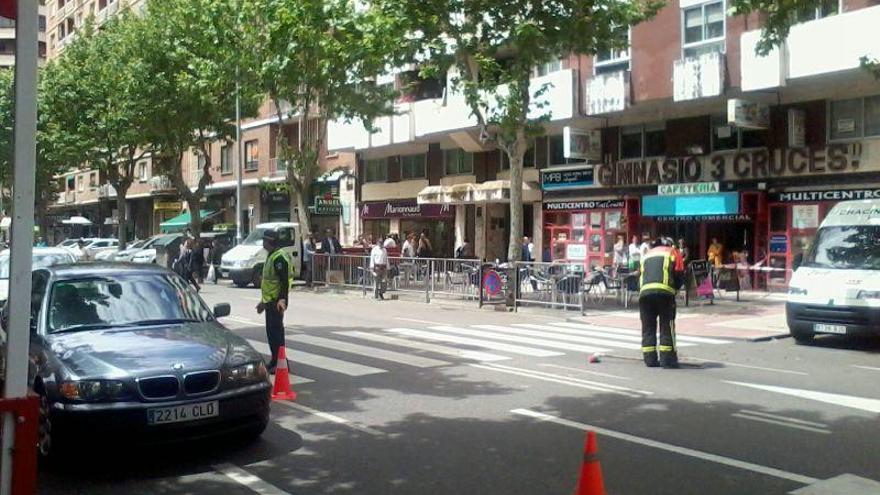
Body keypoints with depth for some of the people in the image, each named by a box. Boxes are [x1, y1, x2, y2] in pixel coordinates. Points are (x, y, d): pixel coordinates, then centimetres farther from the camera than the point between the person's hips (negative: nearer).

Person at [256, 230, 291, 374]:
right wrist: (263, 301, 27)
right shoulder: (271, 256, 18)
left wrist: (282, 299, -33)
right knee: (272, 331, 14)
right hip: (270, 301, 10)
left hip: (276, 302, -10)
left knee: (275, 331, -9)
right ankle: (275, 362, 22)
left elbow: (285, 281, -23)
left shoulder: (279, 257, -15)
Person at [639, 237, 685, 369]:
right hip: (664, 292, -3)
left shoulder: (646, 256, 31)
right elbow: (679, 274, 9)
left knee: (648, 327, 9)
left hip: (644, 292, 3)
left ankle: (650, 359, 9)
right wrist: (675, 289, 22)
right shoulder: (671, 252, 20)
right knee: (667, 326, 2)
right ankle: (667, 358, -1)